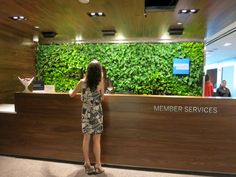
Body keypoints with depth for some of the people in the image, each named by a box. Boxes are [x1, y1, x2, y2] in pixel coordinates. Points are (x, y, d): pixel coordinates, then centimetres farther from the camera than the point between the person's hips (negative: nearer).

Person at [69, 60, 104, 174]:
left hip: (86, 113, 2)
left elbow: (72, 95, 7)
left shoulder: (82, 82, -7)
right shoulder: (100, 83, -11)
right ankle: (98, 166, 17)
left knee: (86, 139, 13)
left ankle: (87, 165, 24)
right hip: (97, 113, -2)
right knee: (97, 140, 6)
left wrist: (70, 91, 29)